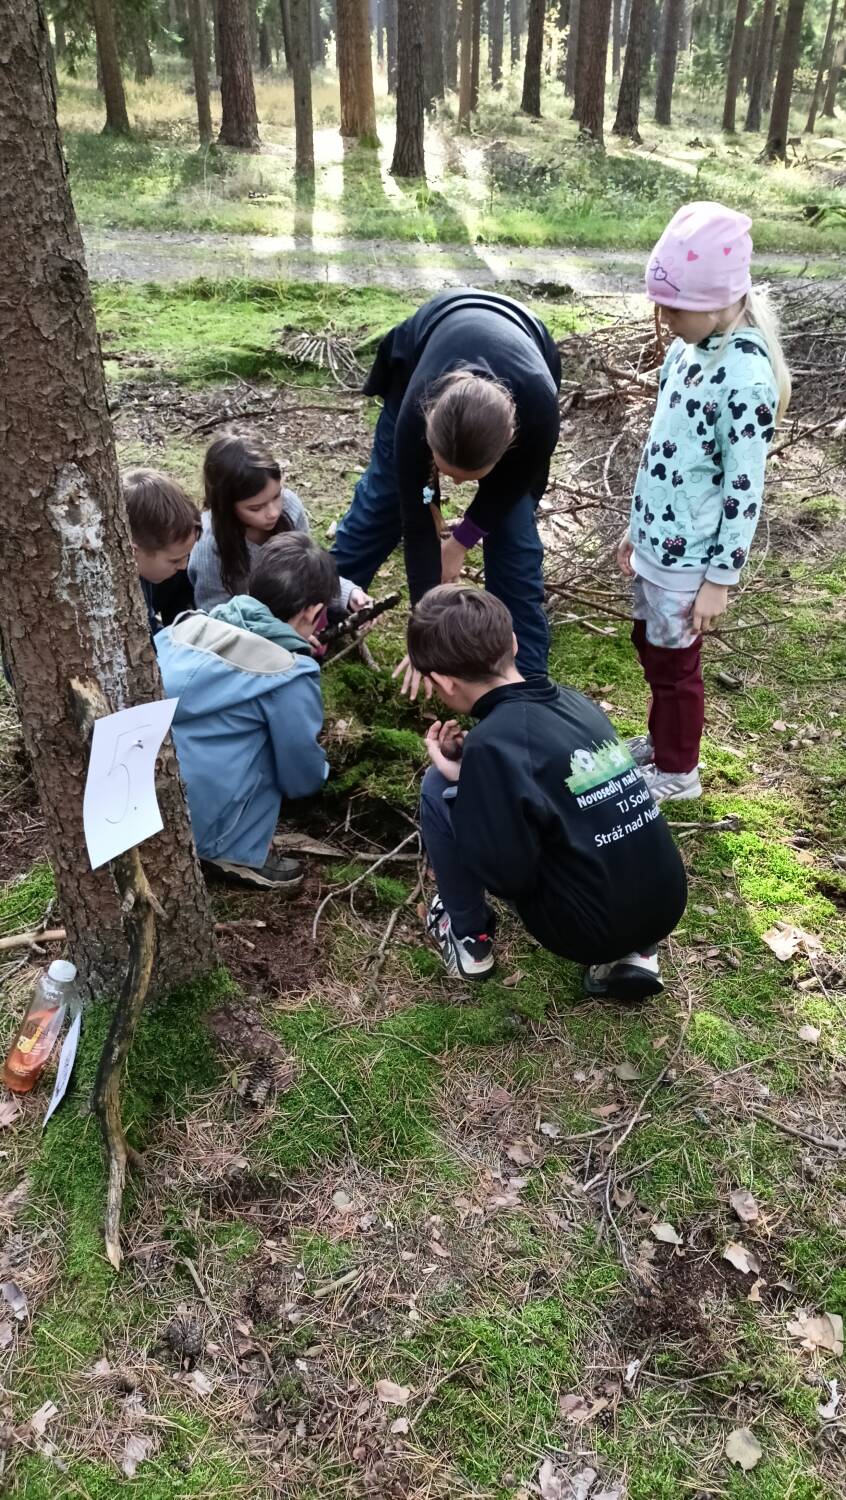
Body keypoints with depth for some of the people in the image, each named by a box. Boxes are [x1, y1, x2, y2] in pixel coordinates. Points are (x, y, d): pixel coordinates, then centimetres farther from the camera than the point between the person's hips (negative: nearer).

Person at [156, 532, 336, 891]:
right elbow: (302, 777, -1)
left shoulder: (187, 625, 4)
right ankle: (237, 854, 6)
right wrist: (321, 771, 24)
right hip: (192, 823, -6)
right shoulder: (289, 675, -12)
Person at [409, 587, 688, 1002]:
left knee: (439, 789, -2)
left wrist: (462, 782, -5)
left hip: (592, 928, -6)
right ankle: (633, 952, 18)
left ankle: (470, 939, 16)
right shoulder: (574, 701, 3)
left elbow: (508, 877, -17)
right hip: (664, 906, 7)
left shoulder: (493, 743, -21)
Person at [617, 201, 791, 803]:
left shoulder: (746, 378, -23)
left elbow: (745, 490, -21)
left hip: (688, 555, -8)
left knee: (675, 662, 9)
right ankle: (661, 739, 45)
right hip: (657, 539, 8)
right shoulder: (689, 348, 3)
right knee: (650, 647, 23)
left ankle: (678, 771, 30)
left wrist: (721, 578, -17)